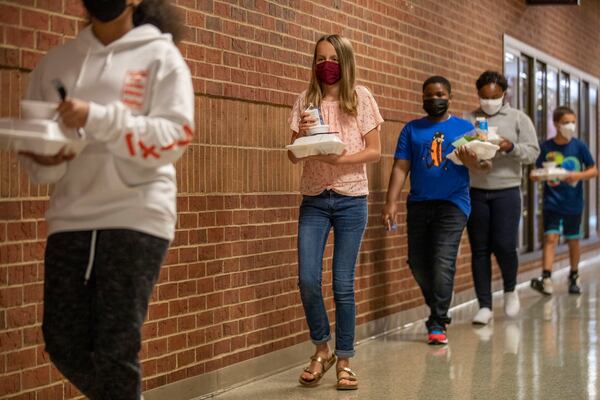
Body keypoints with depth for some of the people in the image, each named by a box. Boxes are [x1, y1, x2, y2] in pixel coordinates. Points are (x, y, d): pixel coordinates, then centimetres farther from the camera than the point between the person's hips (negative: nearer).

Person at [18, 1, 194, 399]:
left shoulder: (160, 56, 1)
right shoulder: (57, 61, 13)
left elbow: (175, 135, -10)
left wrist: (97, 118, -21)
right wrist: (45, 161, -8)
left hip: (137, 215, -4)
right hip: (72, 216, 4)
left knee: (115, 349, -6)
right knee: (64, 343, 5)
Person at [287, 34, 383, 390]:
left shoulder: (360, 98, 1)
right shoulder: (306, 101, 6)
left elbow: (374, 151, -1)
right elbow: (294, 157, 7)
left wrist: (340, 158, -16)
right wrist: (301, 136, -14)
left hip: (351, 200, -2)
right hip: (314, 200, 2)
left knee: (343, 285, -2)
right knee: (308, 280, -8)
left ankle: (344, 360, 13)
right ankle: (321, 350, 15)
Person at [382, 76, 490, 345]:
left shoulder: (465, 128, 8)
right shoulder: (412, 129, 12)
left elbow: (484, 166, 2)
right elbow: (400, 168, 4)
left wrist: (471, 162, -22)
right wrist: (391, 202, -7)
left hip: (452, 204, -3)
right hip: (419, 203, 3)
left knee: (443, 263, -12)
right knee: (418, 263, 5)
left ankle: (438, 323, -6)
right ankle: (439, 310, 28)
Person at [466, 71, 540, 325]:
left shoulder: (518, 119, 6)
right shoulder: (467, 120, 8)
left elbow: (533, 152, 0)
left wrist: (511, 147, -17)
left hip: (506, 191, -1)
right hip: (475, 192, 2)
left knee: (504, 246, -8)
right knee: (479, 249, 2)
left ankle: (510, 290, 22)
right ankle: (484, 306, 9)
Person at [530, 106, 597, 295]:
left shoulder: (579, 146, -4)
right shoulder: (546, 147, -3)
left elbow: (593, 170, 1)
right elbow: (537, 173, 4)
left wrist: (579, 175, -18)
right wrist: (539, 176, -20)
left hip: (573, 203, 1)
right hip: (552, 202, -1)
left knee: (573, 241, 13)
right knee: (550, 237, -12)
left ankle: (574, 277, 29)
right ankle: (546, 278, -19)